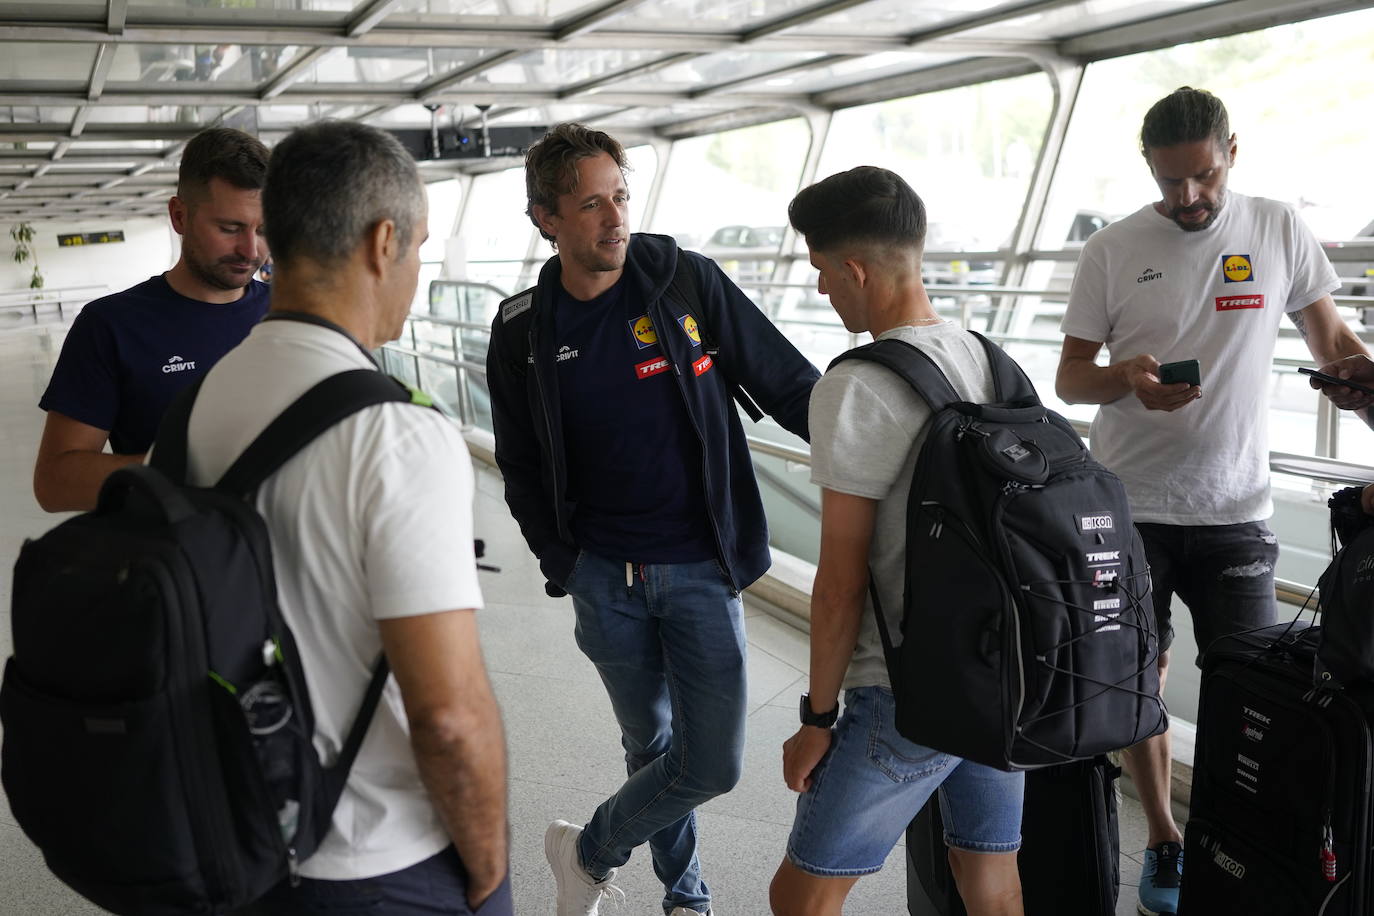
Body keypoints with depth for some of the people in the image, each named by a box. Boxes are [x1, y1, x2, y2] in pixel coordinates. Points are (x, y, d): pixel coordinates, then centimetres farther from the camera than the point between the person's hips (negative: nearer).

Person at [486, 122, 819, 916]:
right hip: (605, 578, 1)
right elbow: (522, 465, 9)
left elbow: (790, 385, -4)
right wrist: (563, 564, 3)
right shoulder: (523, 331, -2)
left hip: (701, 567, -1)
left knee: (712, 763, -3)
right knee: (651, 745, 15)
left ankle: (588, 850, 24)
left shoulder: (688, 282, -8)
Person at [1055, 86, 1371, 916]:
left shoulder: (1280, 231, 0)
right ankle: (1165, 841, 27)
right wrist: (1125, 379, -21)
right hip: (1129, 506, 0)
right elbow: (1070, 378, 1)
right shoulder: (1112, 250, -2)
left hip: (1235, 509, 0)